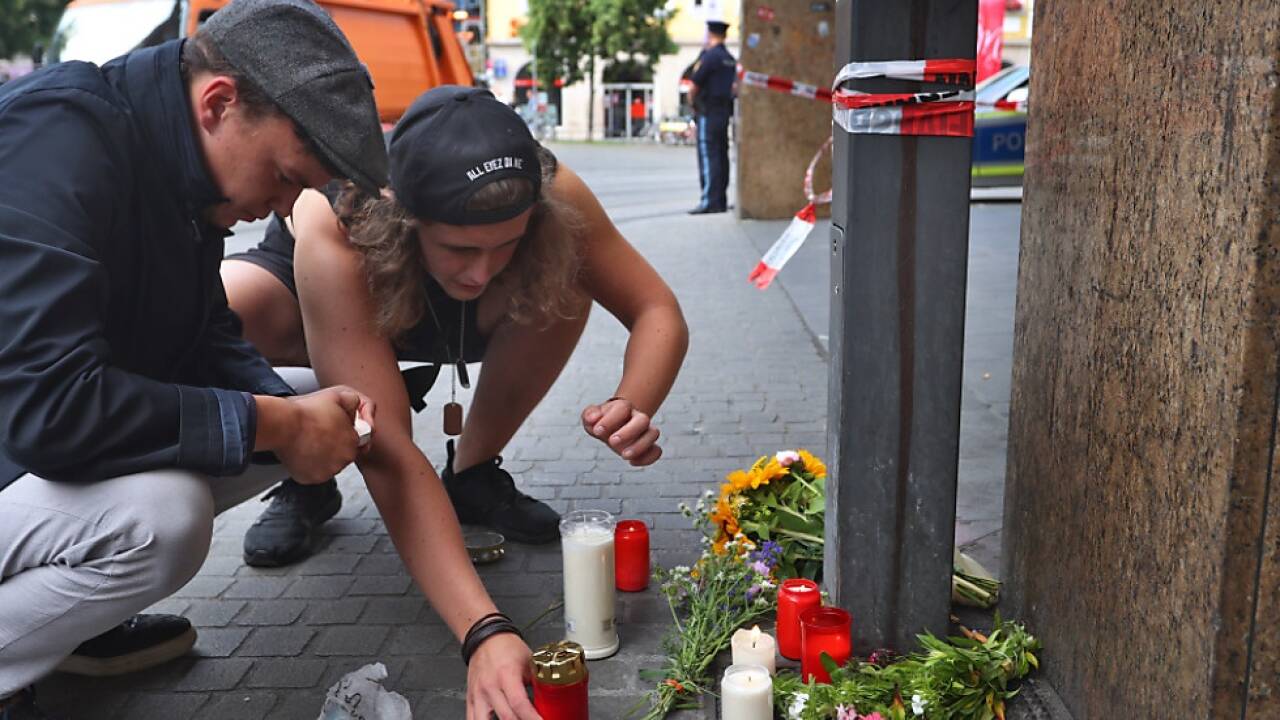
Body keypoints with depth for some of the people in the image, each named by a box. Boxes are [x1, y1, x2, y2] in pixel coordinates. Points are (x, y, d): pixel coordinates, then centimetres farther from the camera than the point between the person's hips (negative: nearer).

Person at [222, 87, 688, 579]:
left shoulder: (550, 196, -34)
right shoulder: (334, 228, -42)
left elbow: (658, 310, -28)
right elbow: (384, 441, -46)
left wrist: (632, 406, -49)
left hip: (454, 320, 2)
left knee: (563, 285, -29)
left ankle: (471, 474, -6)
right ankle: (305, 483, -5)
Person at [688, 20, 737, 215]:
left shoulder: (709, 56, -12)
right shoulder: (730, 59, 14)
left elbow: (694, 86, -12)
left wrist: (692, 102, 5)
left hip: (708, 113, -8)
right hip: (725, 111, 8)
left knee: (708, 157, -9)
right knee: (722, 156, 10)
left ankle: (710, 201, -13)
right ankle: (721, 201, 14)